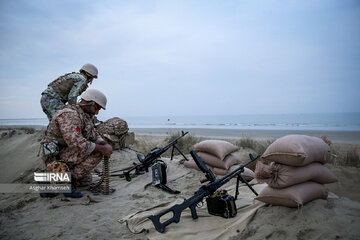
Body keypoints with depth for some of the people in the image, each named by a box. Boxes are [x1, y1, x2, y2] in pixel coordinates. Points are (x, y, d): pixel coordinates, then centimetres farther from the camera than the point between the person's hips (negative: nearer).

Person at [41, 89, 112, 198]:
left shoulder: (85, 115, 11)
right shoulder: (69, 115, -22)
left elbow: (95, 136, 13)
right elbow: (77, 143, -32)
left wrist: (105, 145, -10)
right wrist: (102, 148, -23)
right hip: (56, 159, -10)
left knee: (86, 180, 24)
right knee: (96, 152, -20)